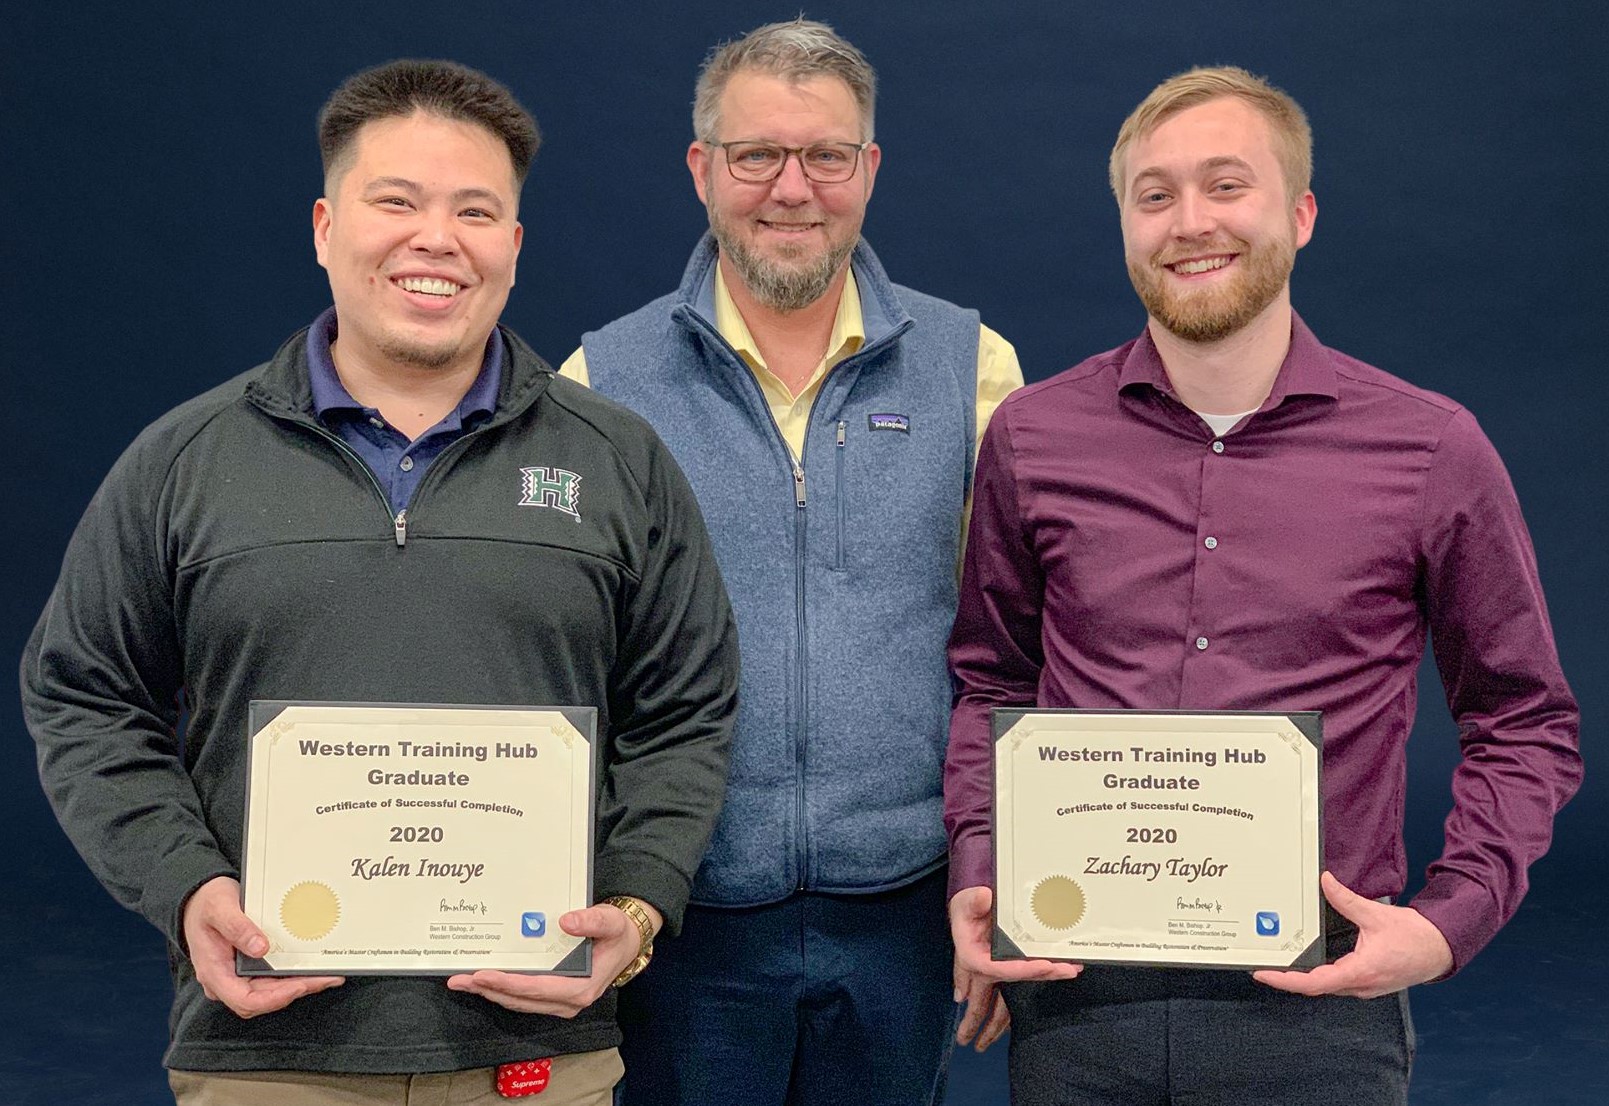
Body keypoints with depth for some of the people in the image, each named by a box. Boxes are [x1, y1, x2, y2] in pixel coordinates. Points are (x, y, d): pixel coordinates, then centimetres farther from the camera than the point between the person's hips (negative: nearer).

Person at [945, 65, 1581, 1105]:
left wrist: (1446, 921, -8)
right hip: (1074, 991, 2)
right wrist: (977, 878, -2)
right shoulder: (1032, 438, 2)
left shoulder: (1433, 451, -3)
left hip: (1316, 995, -1)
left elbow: (1525, 724, 5)